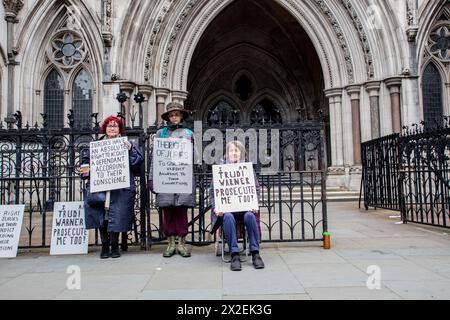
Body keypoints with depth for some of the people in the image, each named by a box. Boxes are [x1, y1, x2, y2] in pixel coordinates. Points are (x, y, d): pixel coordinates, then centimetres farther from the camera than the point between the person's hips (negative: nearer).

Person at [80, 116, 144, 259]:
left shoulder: (126, 144, 8)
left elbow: (138, 162, -1)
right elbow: (85, 160, 20)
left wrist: (130, 150, -15)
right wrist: (86, 169, 1)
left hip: (120, 187, -2)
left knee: (117, 217, -3)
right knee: (101, 217, 3)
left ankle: (114, 245, 17)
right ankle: (105, 245, 20)